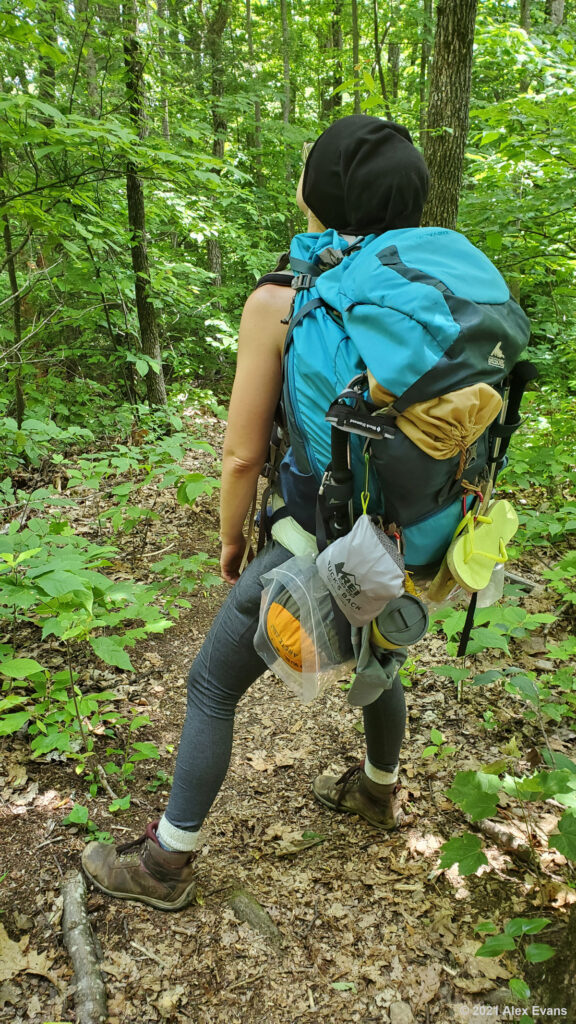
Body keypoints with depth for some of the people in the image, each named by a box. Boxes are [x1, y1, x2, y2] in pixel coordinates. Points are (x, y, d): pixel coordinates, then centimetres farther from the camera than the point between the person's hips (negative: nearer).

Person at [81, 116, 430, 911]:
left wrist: (230, 539, 2)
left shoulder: (279, 303, -19)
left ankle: (166, 865, 28)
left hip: (311, 550, -5)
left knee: (212, 687, 13)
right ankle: (379, 789, 56)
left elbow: (243, 454, -16)